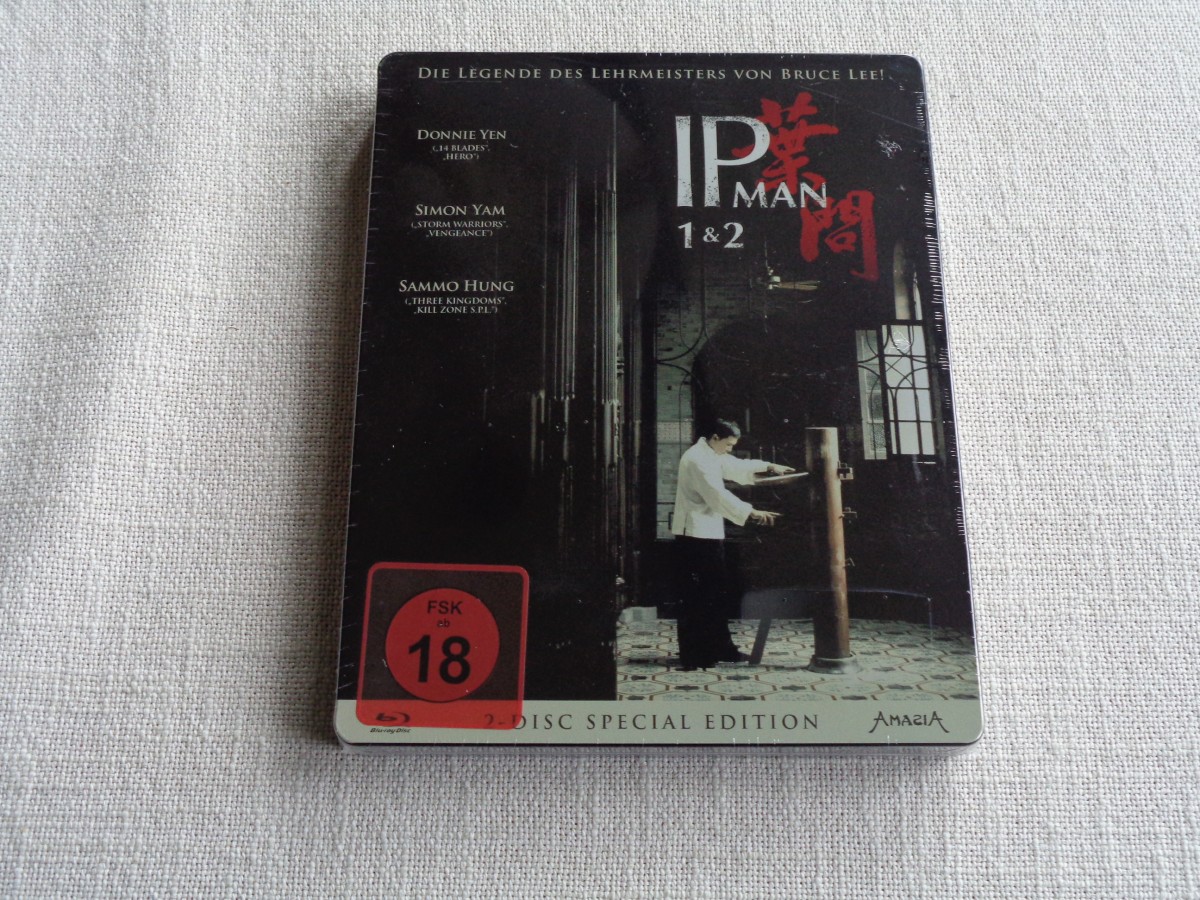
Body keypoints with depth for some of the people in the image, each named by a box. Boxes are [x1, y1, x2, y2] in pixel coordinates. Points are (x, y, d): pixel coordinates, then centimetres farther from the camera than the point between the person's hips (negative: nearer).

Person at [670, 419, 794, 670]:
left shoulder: (713, 455, 16)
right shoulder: (697, 459, -16)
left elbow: (737, 467, 28)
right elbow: (718, 494, -24)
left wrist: (768, 466, 17)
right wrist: (751, 512, -25)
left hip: (709, 534, 11)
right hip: (695, 534, -10)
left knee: (715, 592, 14)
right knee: (695, 597, -6)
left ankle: (720, 648, 22)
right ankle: (692, 655, -1)